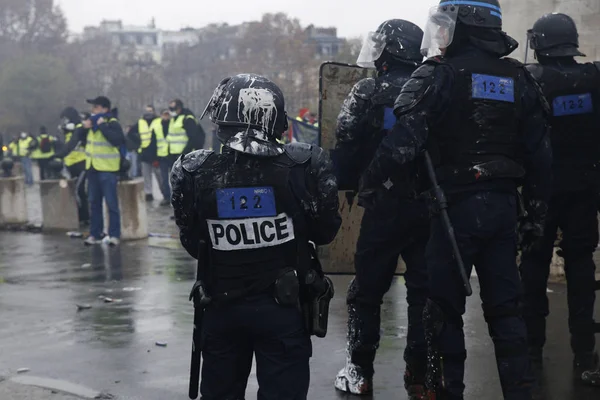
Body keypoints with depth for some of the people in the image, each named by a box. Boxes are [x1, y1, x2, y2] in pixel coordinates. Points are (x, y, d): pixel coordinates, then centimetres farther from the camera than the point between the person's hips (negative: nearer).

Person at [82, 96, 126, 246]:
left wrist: (102, 126, -24)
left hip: (107, 169, -8)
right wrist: (85, 129, 1)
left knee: (111, 203, -4)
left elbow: (118, 140, -29)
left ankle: (114, 235, 0)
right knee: (94, 203, 11)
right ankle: (94, 234, 18)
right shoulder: (92, 122, 13)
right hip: (92, 168, 8)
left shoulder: (113, 124, -11)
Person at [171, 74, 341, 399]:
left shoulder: (195, 173, -14)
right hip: (283, 309, -1)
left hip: (221, 308, 2)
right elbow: (325, 232, -4)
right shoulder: (305, 167, -17)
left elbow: (192, 245, -2)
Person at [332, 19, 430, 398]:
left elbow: (346, 150, -8)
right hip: (431, 206, 3)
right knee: (425, 292, 9)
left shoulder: (368, 93, -6)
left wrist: (345, 187, 5)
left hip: (385, 207, -3)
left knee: (367, 291, 9)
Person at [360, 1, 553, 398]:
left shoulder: (441, 75, -8)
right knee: (505, 306, 12)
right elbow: (540, 156, 9)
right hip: (504, 206, 5)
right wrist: (536, 216, 15)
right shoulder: (519, 78, 8)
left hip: (457, 206, -5)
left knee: (445, 306, 6)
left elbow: (404, 140, -20)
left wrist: (368, 182, -11)